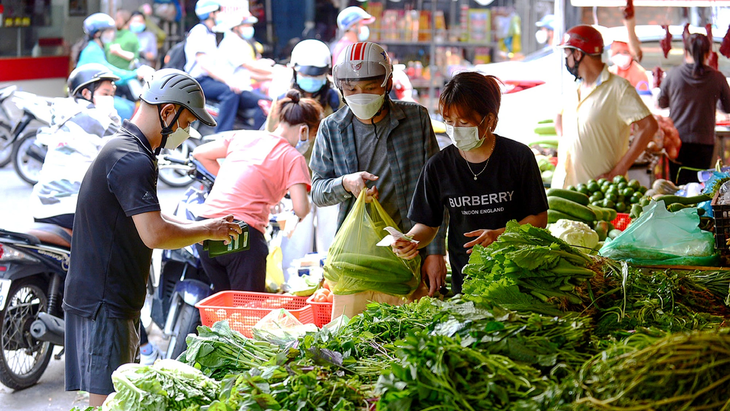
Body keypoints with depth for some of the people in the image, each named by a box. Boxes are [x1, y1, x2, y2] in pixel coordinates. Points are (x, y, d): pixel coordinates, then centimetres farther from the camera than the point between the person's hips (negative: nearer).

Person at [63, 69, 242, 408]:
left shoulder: (123, 149, 17)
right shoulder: (132, 159, -19)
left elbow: (144, 216, 28)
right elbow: (155, 234, -27)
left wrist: (203, 228, 15)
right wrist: (207, 231, -11)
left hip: (109, 300, 11)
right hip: (105, 303, -11)